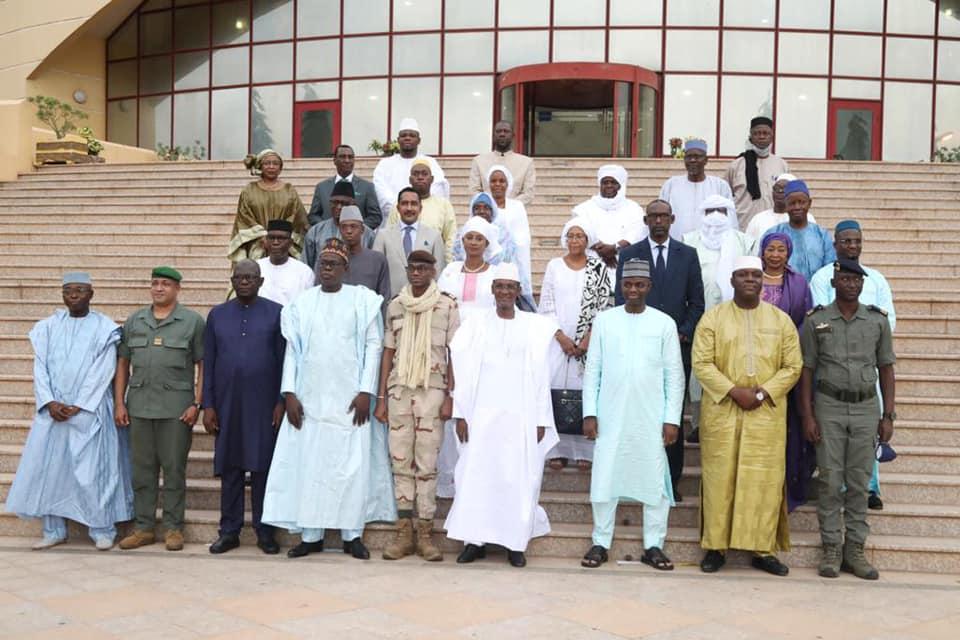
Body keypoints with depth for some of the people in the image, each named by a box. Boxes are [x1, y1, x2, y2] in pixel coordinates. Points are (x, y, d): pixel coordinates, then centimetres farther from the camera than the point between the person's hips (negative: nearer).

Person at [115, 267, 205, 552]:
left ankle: (173, 528, 11)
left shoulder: (192, 321, 1)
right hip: (139, 406, 4)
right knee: (142, 469, 8)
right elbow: (122, 363, 13)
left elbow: (202, 365, -1)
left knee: (174, 469, 2)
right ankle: (143, 527, 17)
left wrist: (197, 404, -8)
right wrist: (119, 403, 6)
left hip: (176, 407, -3)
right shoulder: (134, 321, 12)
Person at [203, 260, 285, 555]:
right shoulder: (217, 315, 9)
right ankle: (229, 531, 14)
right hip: (227, 404, 2)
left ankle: (265, 531, 11)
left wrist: (282, 401, -6)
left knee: (263, 467, 2)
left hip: (263, 404, -2)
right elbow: (208, 363, 8)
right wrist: (207, 405, 2)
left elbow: (284, 360, 0)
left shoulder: (276, 313, 2)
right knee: (230, 468, 6)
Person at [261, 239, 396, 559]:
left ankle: (352, 534, 8)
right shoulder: (302, 302, 8)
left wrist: (366, 392, -8)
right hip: (309, 398, 2)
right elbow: (292, 349, 7)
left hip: (348, 398, -2)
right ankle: (311, 535, 11)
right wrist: (289, 393, -1)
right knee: (308, 464, 3)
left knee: (352, 464, -1)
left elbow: (373, 344, -1)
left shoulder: (362, 299, 2)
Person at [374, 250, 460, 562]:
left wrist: (450, 397, -6)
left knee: (427, 463, -1)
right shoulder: (395, 305, 9)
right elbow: (388, 352, 11)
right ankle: (404, 532, 9)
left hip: (432, 391, -3)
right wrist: (381, 397, 7)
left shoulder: (447, 305, 1)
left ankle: (425, 533, 5)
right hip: (400, 389, 3)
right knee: (400, 461, 3)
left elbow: (454, 353, 0)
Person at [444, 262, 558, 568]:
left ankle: (515, 542, 10)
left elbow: (540, 375, 4)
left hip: (521, 416, 0)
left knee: (519, 478, 1)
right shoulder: (476, 325, 5)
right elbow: (464, 373, 3)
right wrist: (461, 413, -2)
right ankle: (475, 540, 9)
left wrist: (542, 420, 1)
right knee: (476, 476, 0)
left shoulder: (534, 327, 4)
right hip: (482, 414, 0)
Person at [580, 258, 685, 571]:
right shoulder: (604, 320, 4)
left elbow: (674, 375, 2)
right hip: (611, 416, 1)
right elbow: (592, 369, 4)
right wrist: (589, 413, -2)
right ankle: (600, 543, 15)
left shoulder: (664, 323, 2)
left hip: (651, 418, 0)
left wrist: (672, 419, -3)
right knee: (604, 477, 3)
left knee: (655, 479, 3)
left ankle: (654, 545, 14)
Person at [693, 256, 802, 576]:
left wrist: (761, 393, -11)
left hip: (767, 414, 1)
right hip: (721, 412, -1)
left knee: (765, 480, 1)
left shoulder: (781, 320, 7)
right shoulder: (713, 317, 3)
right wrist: (734, 391, -15)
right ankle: (716, 547, 10)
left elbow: (792, 366, 3)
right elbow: (702, 363, -4)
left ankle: (762, 549, 9)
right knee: (719, 478, 1)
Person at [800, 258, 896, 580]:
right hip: (829, 408, -1)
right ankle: (832, 548, 9)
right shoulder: (816, 321, 1)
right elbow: (806, 370, 2)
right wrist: (807, 417, -4)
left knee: (859, 482, 4)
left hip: (866, 408, 1)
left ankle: (855, 549, 11)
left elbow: (886, 370, 9)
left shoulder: (878, 321, 5)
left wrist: (888, 416, 3)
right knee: (830, 481, 1)